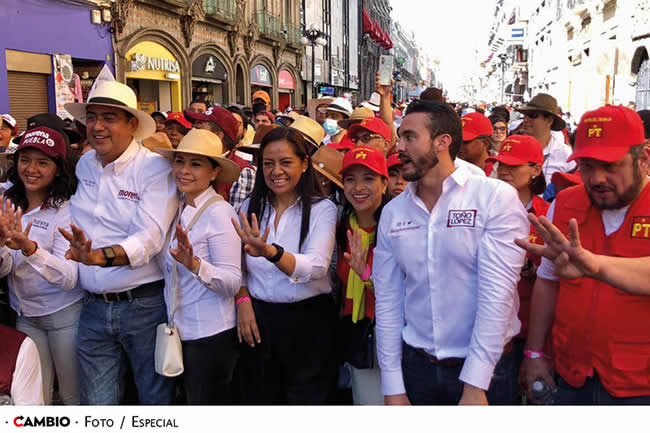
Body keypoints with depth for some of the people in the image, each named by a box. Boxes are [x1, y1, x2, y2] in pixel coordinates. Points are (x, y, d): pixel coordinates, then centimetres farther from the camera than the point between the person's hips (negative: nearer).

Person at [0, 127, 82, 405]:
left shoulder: (67, 210, -17)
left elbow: (69, 279, -26)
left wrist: (29, 247, -41)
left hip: (64, 315, -5)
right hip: (24, 316, 5)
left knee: (73, 396, 11)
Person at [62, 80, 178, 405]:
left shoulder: (155, 168, -10)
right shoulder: (84, 164, 9)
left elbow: (150, 237, -22)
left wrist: (100, 256, -37)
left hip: (144, 304, -5)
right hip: (94, 307, 5)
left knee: (156, 399, 11)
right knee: (96, 405, 14)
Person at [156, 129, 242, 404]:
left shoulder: (219, 212, -17)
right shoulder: (176, 209, 4)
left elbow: (232, 283, -22)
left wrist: (194, 264, -37)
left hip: (211, 333, -7)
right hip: (179, 330, 7)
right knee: (190, 400, 22)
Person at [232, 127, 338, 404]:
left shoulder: (323, 209, -8)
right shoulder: (250, 207, 4)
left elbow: (316, 267, -24)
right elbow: (238, 266, 10)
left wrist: (270, 251, -40)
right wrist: (243, 301, -7)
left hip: (307, 321, -3)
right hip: (257, 320, 3)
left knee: (305, 399, 10)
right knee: (258, 399, 16)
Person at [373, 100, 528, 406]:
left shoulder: (497, 198, -11)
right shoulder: (392, 212, 1)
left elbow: (496, 293, -16)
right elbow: (387, 300, 1)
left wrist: (474, 386, -18)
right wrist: (392, 388, 0)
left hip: (485, 369, -3)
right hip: (417, 365, 4)